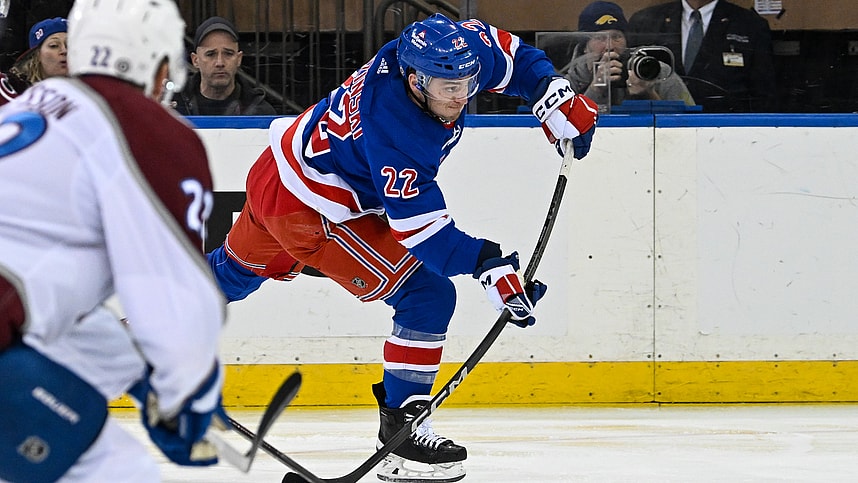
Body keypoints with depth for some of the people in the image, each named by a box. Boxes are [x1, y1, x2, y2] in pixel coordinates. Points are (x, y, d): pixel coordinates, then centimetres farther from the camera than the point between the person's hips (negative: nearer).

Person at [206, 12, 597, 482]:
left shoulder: (445, 46, -16)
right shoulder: (393, 130, -37)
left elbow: (511, 54, 3)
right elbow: (418, 224, -34)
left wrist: (553, 95, -9)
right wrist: (488, 266, -40)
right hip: (311, 209, -10)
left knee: (237, 270, 33)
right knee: (427, 295, -12)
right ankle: (400, 429, -5)